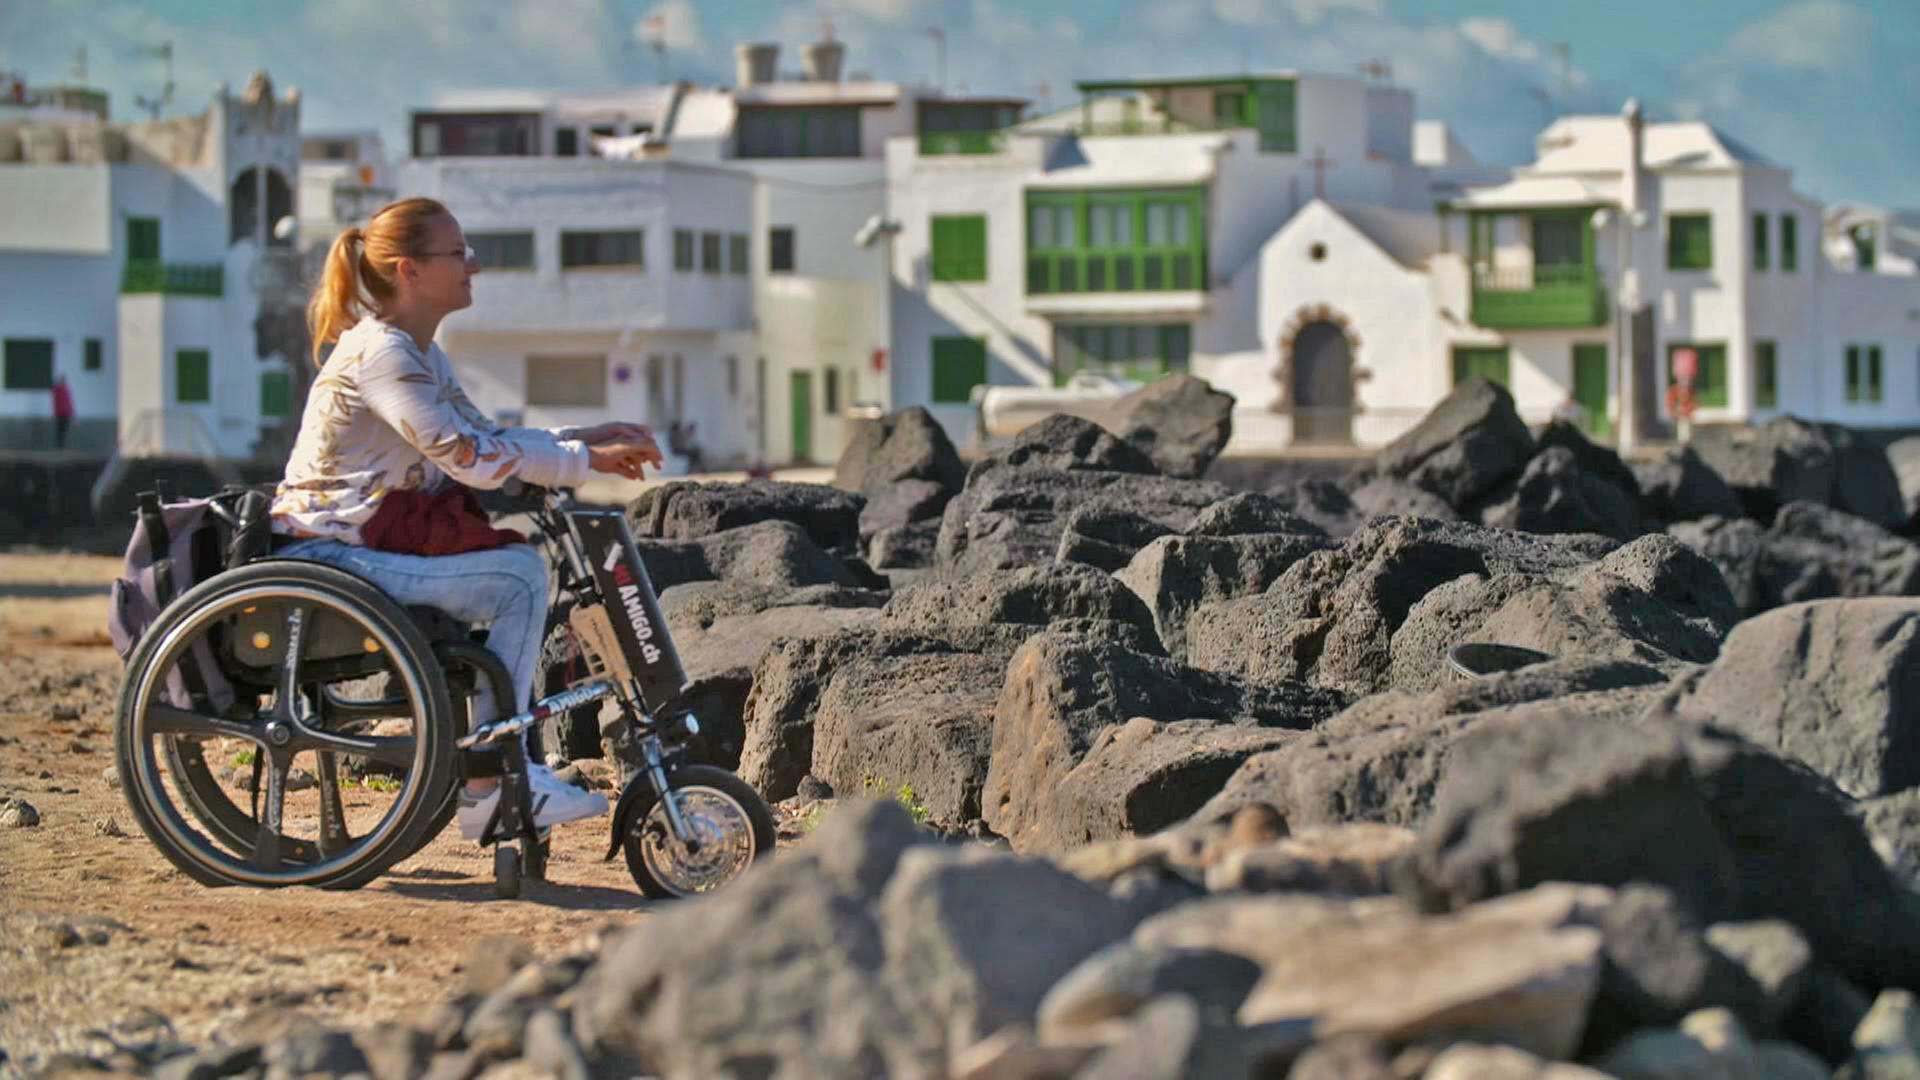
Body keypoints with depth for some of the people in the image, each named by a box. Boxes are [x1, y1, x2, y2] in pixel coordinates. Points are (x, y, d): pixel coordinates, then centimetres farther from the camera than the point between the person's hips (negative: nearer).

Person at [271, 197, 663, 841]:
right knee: (519, 577, -17)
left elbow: (487, 440, 18)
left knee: (519, 572, 11)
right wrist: (587, 460, -17)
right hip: (329, 556, -11)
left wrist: (587, 438, 6)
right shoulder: (380, 353, -17)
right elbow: (472, 460, -24)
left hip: (368, 541, 11)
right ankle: (487, 788, -14)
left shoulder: (420, 354, 16)